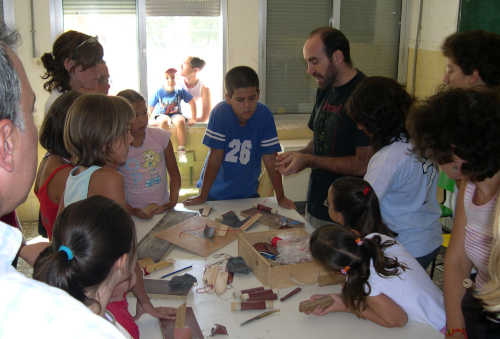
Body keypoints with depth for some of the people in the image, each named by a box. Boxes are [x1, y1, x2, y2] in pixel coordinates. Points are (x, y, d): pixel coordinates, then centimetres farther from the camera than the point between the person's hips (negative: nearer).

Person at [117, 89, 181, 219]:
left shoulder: (160, 137, 0)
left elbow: (174, 174, 8)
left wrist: (172, 202, -5)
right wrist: (133, 211, -13)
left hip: (163, 209, 2)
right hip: (133, 215, -2)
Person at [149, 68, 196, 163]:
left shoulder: (180, 90, -7)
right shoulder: (159, 92, -8)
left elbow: (192, 102, 1)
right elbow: (151, 107, 3)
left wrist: (193, 118, -1)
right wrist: (153, 120, -1)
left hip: (176, 114, 1)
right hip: (161, 115, -1)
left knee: (180, 121, -35)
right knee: (164, 121, -38)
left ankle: (181, 151, -31)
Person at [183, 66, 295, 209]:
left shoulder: (264, 115, -16)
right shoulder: (220, 113, -21)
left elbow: (270, 161, -12)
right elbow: (215, 158, -17)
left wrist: (281, 198, -13)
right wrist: (202, 197, -14)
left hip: (248, 192, 1)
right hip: (215, 193, -1)